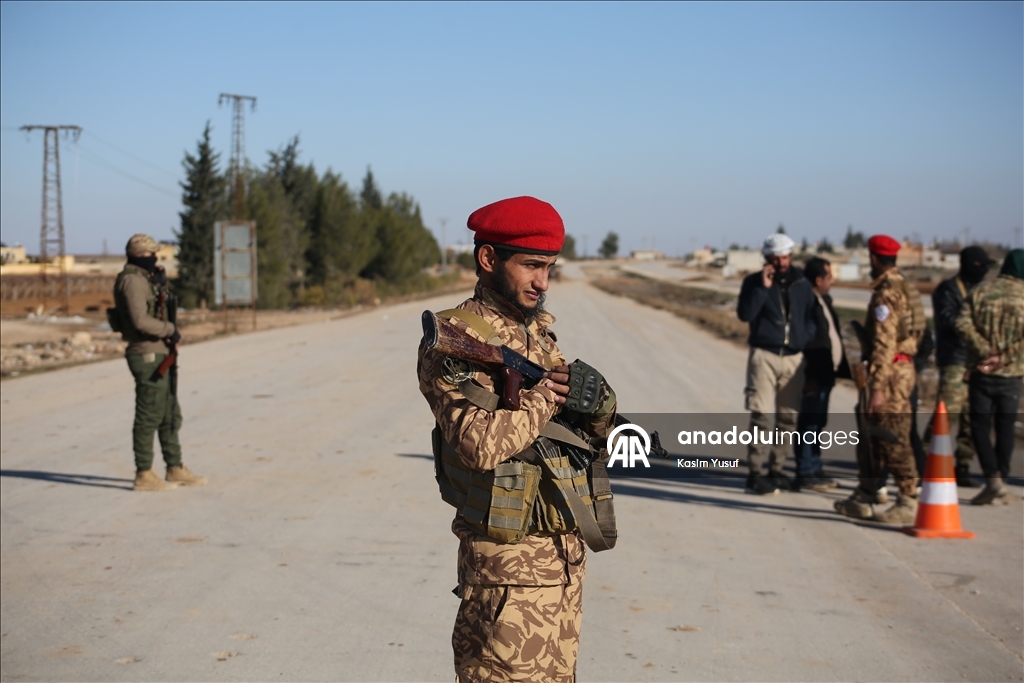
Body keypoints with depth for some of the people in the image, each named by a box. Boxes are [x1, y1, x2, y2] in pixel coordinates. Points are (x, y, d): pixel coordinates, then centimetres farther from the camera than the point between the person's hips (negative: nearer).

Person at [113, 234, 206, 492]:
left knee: (170, 415, 14)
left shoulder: (143, 279, 18)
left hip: (156, 356, 10)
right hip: (147, 356, -10)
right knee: (149, 416, -5)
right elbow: (140, 320, -25)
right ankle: (144, 475, 1)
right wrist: (170, 330, -14)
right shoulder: (132, 280, -14)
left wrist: (161, 285, 5)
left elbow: (155, 312, 18)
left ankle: (175, 470, 21)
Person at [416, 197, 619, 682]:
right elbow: (481, 442, -27)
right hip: (509, 565, -8)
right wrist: (546, 397, -14)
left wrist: (598, 404, -7)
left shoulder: (540, 335, 13)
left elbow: (595, 430, 16)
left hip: (566, 552, 8)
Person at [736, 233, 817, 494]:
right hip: (764, 355, -4)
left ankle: (776, 470, 16)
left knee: (788, 418, 6)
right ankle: (755, 473, -7)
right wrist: (763, 287, -18)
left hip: (794, 357, 4)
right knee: (761, 416, -9)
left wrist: (807, 339, 2)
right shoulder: (754, 282, 1)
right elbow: (745, 314, -13)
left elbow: (810, 316, 18)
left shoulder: (801, 283, 10)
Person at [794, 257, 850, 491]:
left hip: (826, 373, 10)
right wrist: (810, 377, -23)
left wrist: (842, 367, 15)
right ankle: (805, 474, -1)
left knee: (817, 423, 15)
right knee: (809, 423, -5)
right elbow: (804, 341, -21)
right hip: (813, 375, -10)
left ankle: (814, 468, 23)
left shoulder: (824, 300, 15)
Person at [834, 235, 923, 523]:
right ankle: (863, 499, 21)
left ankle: (908, 503, -2)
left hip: (890, 372, -10)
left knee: (894, 440, -6)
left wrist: (877, 387, -23)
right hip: (904, 367, 10)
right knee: (871, 437, 15)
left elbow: (884, 344, -22)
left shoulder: (886, 293, -16)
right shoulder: (904, 288, 15)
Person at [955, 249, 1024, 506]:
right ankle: (1000, 478, 15)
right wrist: (1002, 357, -11)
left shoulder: (980, 291, 1)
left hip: (982, 373, 0)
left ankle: (993, 479, -11)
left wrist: (986, 351, -13)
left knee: (980, 426, 3)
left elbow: (963, 324, -11)